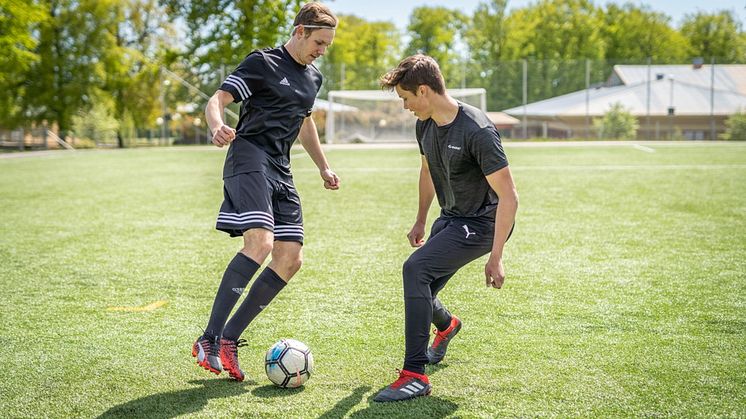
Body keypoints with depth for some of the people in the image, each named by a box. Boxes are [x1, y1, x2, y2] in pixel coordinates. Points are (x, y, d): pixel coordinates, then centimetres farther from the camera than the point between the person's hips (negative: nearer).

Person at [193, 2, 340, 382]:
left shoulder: (313, 78, 20)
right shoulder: (262, 62, -2)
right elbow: (217, 99, -10)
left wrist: (323, 166, 36)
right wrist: (217, 127, -32)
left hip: (280, 171, 8)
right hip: (249, 157, -8)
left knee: (290, 259, -1)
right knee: (260, 242, -27)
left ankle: (229, 339, 4)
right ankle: (208, 340, -22)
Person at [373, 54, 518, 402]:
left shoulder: (477, 131, -26)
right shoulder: (425, 125, -1)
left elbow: (508, 196, -25)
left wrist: (495, 257, -26)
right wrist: (421, 222, 27)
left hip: (483, 223, -8)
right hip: (450, 217, 8)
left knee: (415, 269, -25)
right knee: (418, 292, 10)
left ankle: (415, 376, -19)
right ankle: (446, 326, 50)